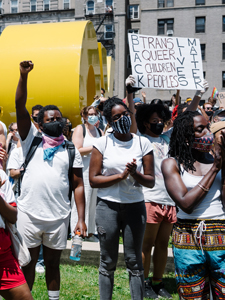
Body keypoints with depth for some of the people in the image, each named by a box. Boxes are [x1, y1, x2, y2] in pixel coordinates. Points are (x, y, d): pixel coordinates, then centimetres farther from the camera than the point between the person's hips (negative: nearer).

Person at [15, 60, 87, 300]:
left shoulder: (71, 150, 7)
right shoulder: (31, 139, 5)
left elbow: (78, 185, 5)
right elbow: (20, 107, -6)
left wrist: (81, 218, -2)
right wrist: (23, 76, -17)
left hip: (59, 217, 1)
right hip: (28, 215, -1)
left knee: (52, 264, 14)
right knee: (28, 263, 9)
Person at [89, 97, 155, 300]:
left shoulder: (143, 143, 2)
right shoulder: (102, 143, -1)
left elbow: (151, 181, 2)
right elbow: (93, 180, -5)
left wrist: (135, 174, -17)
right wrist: (121, 175, -13)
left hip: (135, 206, 1)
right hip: (108, 207, -1)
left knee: (134, 261, 5)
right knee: (108, 262, 7)